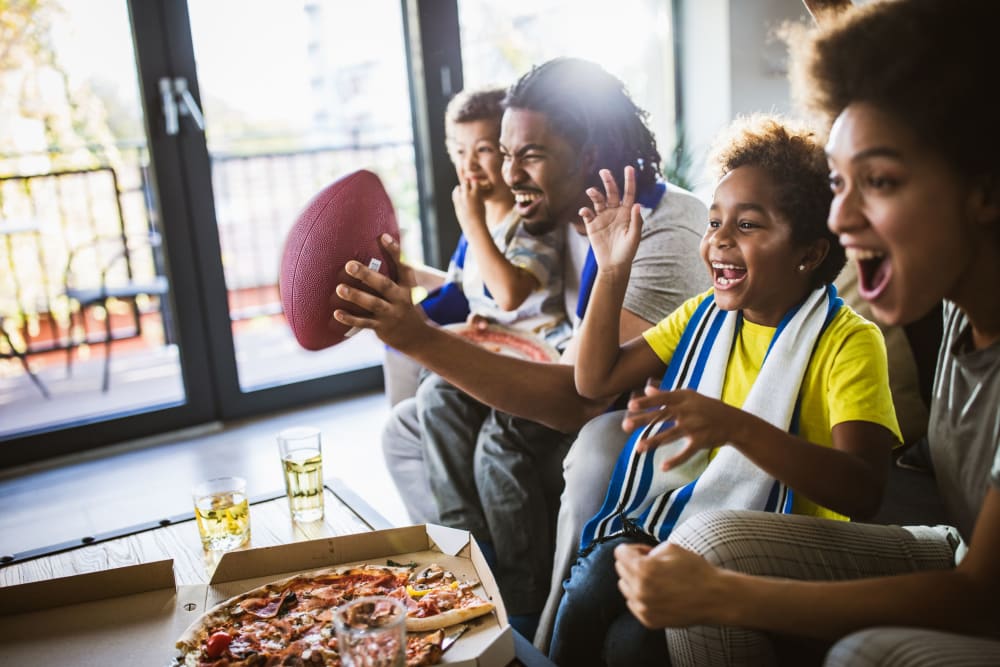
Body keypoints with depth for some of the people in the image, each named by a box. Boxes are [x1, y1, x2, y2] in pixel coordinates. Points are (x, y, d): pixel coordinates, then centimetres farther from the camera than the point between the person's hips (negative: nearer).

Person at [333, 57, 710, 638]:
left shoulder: (667, 235, -28)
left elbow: (580, 400, -38)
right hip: (592, 396, 9)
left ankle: (522, 624, -8)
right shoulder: (568, 215, -1)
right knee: (407, 427, 4)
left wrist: (421, 339, -47)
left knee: (507, 440, -31)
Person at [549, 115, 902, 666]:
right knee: (589, 591, -23)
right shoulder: (703, 316, 10)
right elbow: (595, 380, 9)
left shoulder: (848, 340, -9)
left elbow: (863, 491, -23)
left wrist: (736, 425, -38)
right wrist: (612, 272, -1)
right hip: (671, 516, 5)